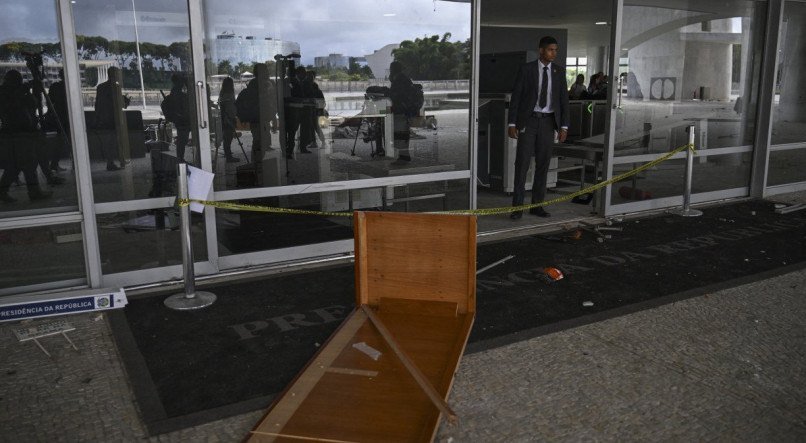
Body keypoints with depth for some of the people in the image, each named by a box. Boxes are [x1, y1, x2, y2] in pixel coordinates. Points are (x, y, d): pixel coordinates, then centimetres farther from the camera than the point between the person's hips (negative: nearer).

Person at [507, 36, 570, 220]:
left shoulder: (559, 71, 6)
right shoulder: (526, 69, -2)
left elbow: (564, 99, 6)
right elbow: (515, 97, -2)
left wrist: (564, 126, 0)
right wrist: (512, 123, -8)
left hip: (548, 122, 3)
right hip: (528, 121, -3)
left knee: (543, 165, 6)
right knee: (522, 163, -5)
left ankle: (537, 205, 14)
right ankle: (517, 206, 0)